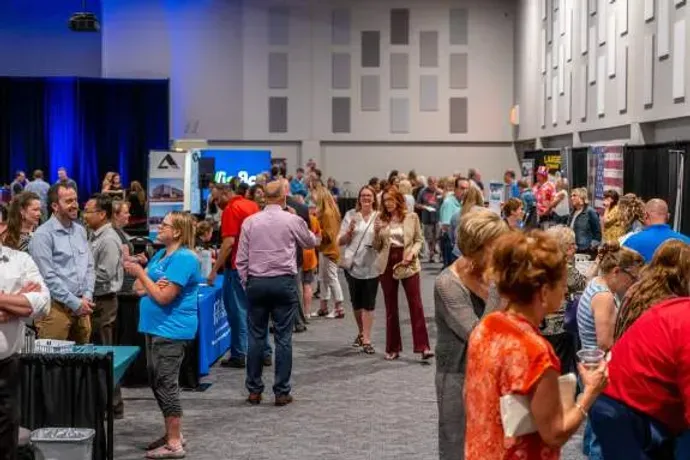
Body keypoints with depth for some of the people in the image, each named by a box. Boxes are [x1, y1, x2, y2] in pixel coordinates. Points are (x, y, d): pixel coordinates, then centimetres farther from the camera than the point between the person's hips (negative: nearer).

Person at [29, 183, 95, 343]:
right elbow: (48, 277, -15)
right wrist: (75, 303, -13)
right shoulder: (43, 235, -10)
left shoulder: (80, 230, 12)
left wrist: (87, 297, 0)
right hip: (56, 307, -6)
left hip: (82, 306, 6)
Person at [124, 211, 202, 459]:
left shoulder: (184, 258, -16)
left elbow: (164, 297, -20)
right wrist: (153, 285, -10)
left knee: (166, 385, -7)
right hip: (156, 328, 10)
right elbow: (138, 289, 11)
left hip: (172, 331, -10)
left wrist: (141, 274, -13)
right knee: (158, 383, 15)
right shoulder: (160, 254, 14)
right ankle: (172, 434, 26)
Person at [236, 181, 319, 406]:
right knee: (283, 338, 2)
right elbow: (311, 242, 15)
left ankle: (254, 390, 12)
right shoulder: (293, 221, -4)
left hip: (256, 282, 2)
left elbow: (241, 258, 2)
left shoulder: (250, 222, 1)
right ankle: (281, 392, 3)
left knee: (256, 336, 8)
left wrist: (246, 282, 12)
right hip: (284, 282, -2)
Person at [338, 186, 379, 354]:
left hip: (371, 265, -2)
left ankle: (366, 340, -2)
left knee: (369, 304, -4)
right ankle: (361, 332, 33)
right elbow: (340, 241, 4)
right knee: (356, 303, 13)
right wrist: (349, 231, -14)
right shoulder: (351, 215, 3)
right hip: (353, 264, 2)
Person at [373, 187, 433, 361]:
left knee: (416, 304, -7)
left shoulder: (411, 217, 0)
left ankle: (423, 347, -7)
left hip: (408, 264, -2)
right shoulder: (380, 219, 4)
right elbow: (377, 247, 8)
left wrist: (412, 252, -14)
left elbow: (419, 240, 5)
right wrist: (376, 232, -11)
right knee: (390, 307, 8)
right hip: (387, 264, 2)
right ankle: (392, 348, 16)